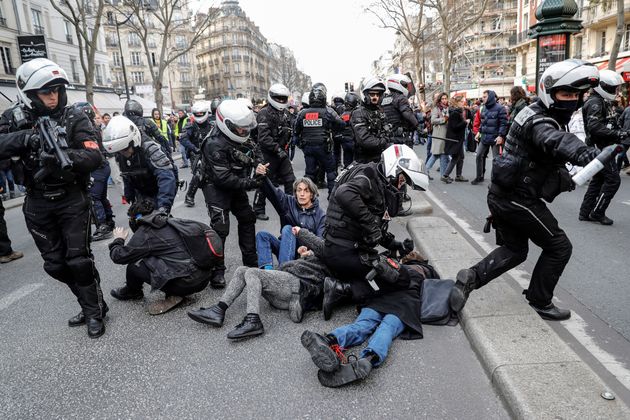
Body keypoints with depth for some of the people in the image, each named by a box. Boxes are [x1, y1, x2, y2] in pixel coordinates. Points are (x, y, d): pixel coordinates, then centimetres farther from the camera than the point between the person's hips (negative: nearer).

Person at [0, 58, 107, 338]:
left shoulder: (74, 118, -6)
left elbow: (95, 156, -18)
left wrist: (64, 157, -36)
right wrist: (23, 138, -32)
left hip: (72, 200, -4)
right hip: (38, 205, 4)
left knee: (78, 260, -4)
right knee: (55, 265, 9)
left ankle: (94, 312, 15)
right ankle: (91, 304, 27)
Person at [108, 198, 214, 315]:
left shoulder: (144, 232, -5)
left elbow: (118, 256, 1)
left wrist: (118, 240, 20)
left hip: (184, 283, -8)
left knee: (133, 267, 0)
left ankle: (132, 292, 29)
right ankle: (174, 293, 16)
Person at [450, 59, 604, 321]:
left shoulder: (541, 116, 14)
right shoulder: (538, 121, -20)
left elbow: (548, 157, 24)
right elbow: (555, 141, -45)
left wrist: (565, 176, 8)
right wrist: (585, 154, -63)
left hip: (503, 195, 10)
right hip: (518, 199, -10)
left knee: (514, 250, 19)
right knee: (559, 247, 6)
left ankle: (470, 278, 4)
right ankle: (540, 301, 19)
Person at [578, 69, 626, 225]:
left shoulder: (604, 101, 17)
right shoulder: (594, 102, -16)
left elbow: (611, 123, 20)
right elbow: (594, 127, -28)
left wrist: (620, 132, 2)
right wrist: (618, 134, -28)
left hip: (603, 147, 10)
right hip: (600, 147, -10)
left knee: (598, 180, 13)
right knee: (613, 179, -7)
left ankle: (585, 212, 19)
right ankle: (597, 213, 1)